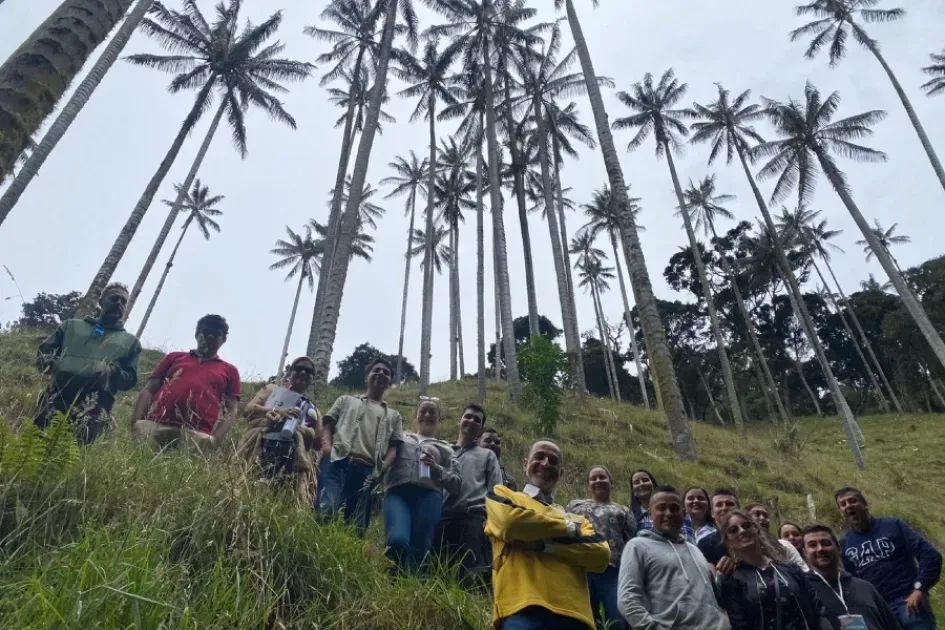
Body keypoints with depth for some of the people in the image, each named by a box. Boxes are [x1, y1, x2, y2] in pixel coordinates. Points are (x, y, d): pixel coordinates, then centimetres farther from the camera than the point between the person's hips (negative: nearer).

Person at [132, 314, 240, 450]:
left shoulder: (229, 371, 21)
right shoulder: (174, 357, 26)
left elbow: (230, 411, 11)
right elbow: (148, 391, 18)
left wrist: (214, 439, -7)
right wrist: (136, 422, 1)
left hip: (197, 434, -2)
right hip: (154, 425, 2)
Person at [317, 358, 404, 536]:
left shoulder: (394, 416, 27)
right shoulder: (346, 401, 26)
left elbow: (393, 448, 15)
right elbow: (327, 426, 16)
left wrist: (380, 470, -4)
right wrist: (327, 450, -6)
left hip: (366, 470, 2)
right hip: (337, 461, -2)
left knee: (356, 522, -4)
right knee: (327, 510, -25)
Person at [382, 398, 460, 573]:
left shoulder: (445, 448, 25)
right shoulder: (401, 439, 27)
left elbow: (456, 483, 14)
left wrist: (436, 468, -1)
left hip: (429, 495, 1)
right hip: (397, 492, -1)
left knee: (419, 546, -11)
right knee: (398, 540, -24)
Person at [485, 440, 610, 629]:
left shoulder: (576, 518, 27)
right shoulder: (502, 495, 19)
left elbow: (601, 556, 7)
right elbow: (511, 521, -6)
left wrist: (545, 544, -6)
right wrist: (568, 528, 7)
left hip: (572, 613, 4)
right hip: (523, 610, -4)